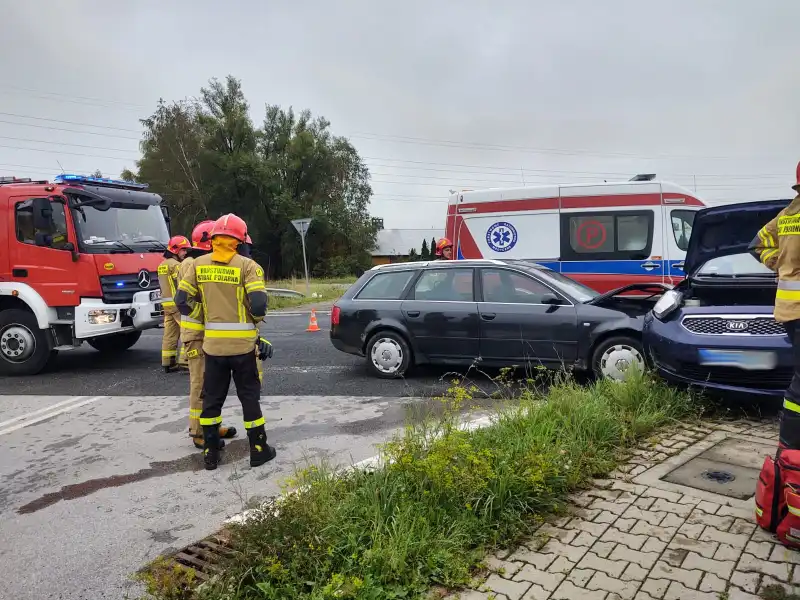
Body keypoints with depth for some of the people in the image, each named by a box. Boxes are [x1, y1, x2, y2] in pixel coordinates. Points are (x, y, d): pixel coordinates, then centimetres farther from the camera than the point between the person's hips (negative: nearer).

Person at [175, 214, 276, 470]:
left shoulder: (198, 265, 1)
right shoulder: (247, 266, -10)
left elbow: (181, 300, 0)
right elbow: (258, 304, -18)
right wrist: (255, 319, 5)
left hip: (213, 343, 3)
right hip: (243, 343, -3)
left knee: (212, 398, 15)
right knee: (249, 397, 9)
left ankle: (210, 453, 22)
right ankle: (258, 450, 17)